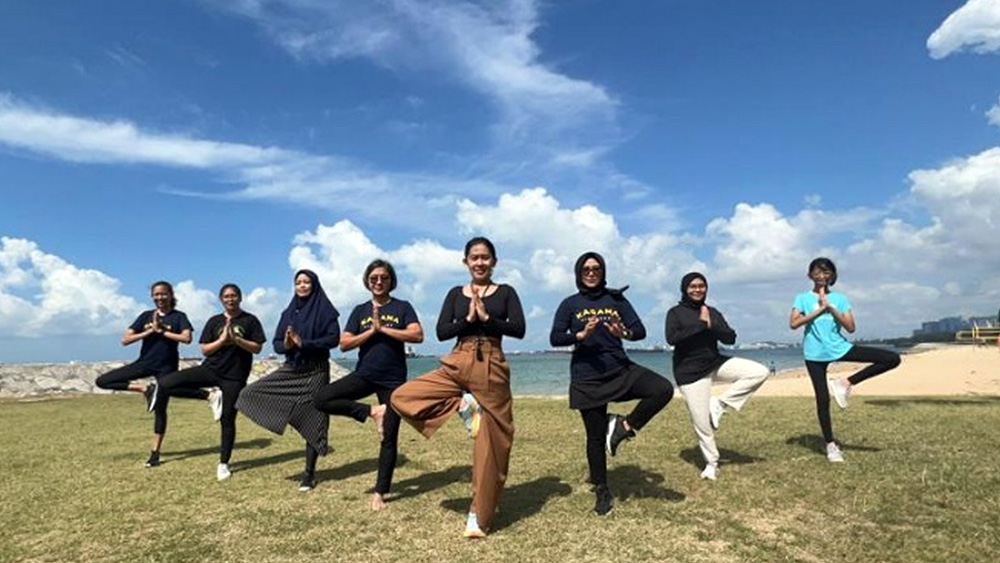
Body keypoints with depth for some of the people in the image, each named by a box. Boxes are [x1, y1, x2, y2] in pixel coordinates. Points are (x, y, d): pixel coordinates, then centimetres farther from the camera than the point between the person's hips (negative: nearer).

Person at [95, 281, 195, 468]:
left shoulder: (178, 316, -5)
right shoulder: (146, 316, 3)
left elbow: (187, 338, -22)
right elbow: (125, 340, -3)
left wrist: (161, 331, -17)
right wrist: (150, 331, -14)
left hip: (166, 367, -4)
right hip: (144, 362, 4)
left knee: (160, 409, 2)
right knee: (102, 381, -6)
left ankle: (155, 452, 13)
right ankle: (145, 389, -8)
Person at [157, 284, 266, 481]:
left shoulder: (250, 320, 1)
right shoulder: (214, 321, 6)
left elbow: (257, 348, -5)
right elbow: (204, 350, 3)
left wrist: (236, 339, -17)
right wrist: (222, 339, -13)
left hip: (235, 376, -3)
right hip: (211, 369, 3)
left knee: (227, 420, 3)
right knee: (165, 384, -14)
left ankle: (223, 464, 19)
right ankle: (210, 396, -4)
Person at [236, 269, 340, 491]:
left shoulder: (324, 310, -5)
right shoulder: (288, 313, 10)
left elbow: (333, 338, -14)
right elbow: (276, 343, 7)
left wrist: (303, 343, -21)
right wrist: (286, 345, -16)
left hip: (315, 371, -6)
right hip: (290, 369, 6)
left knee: (311, 422, 0)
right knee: (250, 394, -4)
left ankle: (309, 473, 14)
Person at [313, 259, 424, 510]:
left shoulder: (402, 308, 1)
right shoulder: (360, 311, 8)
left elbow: (418, 335, -14)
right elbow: (344, 344, 0)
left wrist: (383, 328, -14)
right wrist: (371, 331, -11)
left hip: (393, 379, -2)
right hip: (364, 375, 3)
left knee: (389, 439, 2)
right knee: (321, 399, -18)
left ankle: (380, 493, 15)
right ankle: (371, 412, -7)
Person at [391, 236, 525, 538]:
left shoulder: (505, 292, 6)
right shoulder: (456, 294, 10)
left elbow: (519, 329, -6)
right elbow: (441, 332, 1)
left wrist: (486, 317, -14)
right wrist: (468, 319, -12)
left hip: (492, 369, -2)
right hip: (457, 365, 2)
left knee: (490, 442, 1)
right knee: (401, 397, -13)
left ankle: (479, 515, 15)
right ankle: (464, 405, -6)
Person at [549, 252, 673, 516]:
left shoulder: (616, 299, 6)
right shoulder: (570, 304, 2)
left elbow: (641, 331, -1)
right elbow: (555, 338, -7)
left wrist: (624, 333, -23)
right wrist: (581, 334, -24)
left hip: (621, 370, 2)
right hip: (588, 378, -1)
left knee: (663, 389, -23)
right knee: (596, 436, 5)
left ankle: (625, 426, -3)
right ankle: (602, 492, 24)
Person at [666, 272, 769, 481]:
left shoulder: (713, 312, 8)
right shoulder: (675, 312, -5)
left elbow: (730, 338, -1)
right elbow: (671, 338, -23)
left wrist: (711, 326, -17)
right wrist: (701, 325, -20)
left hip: (716, 364, 5)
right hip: (690, 371, -4)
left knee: (760, 372, -12)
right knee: (701, 422, -2)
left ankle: (720, 404, -4)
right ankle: (711, 464, 22)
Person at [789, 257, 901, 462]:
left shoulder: (839, 298, 8)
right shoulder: (803, 298, 2)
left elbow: (851, 327, -2)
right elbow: (793, 323, -13)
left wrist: (831, 308, -10)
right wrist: (819, 310, -13)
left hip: (840, 348, 3)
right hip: (815, 354, -3)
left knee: (892, 358, -10)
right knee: (823, 399, -1)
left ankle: (845, 383, -4)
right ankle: (830, 445, 13)